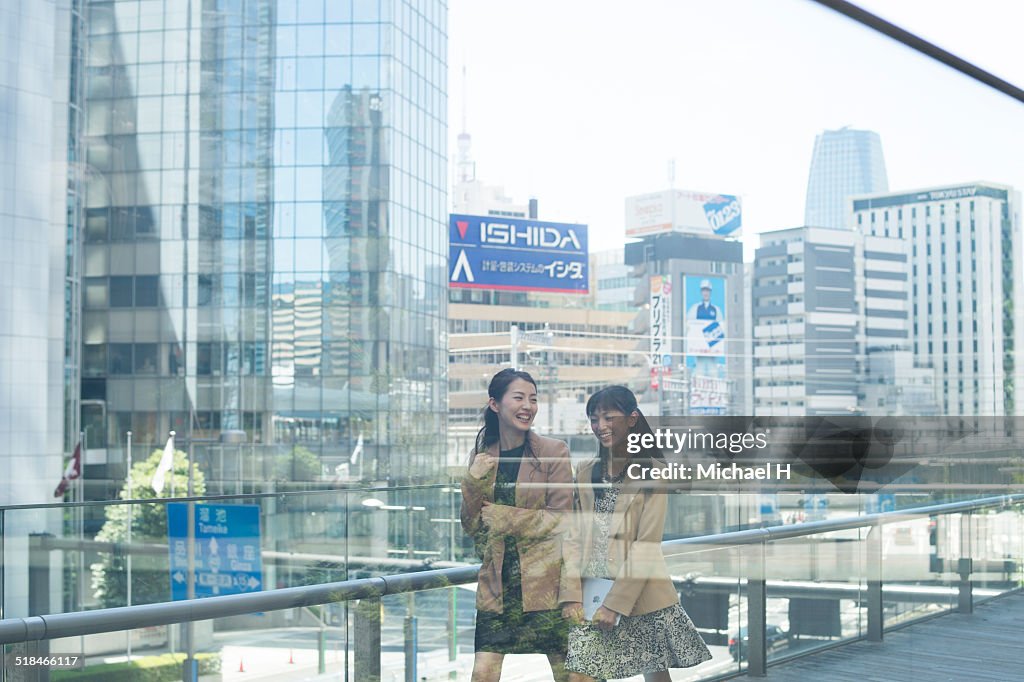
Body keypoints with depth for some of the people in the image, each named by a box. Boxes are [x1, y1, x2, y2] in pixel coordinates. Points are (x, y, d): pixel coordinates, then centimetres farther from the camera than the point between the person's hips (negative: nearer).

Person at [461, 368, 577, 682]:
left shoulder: (553, 451, -5)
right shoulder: (483, 456, 6)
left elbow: (562, 519, -7)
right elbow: (470, 523, 8)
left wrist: (507, 517, -12)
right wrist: (473, 482, -9)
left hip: (544, 580, -3)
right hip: (497, 582, 3)